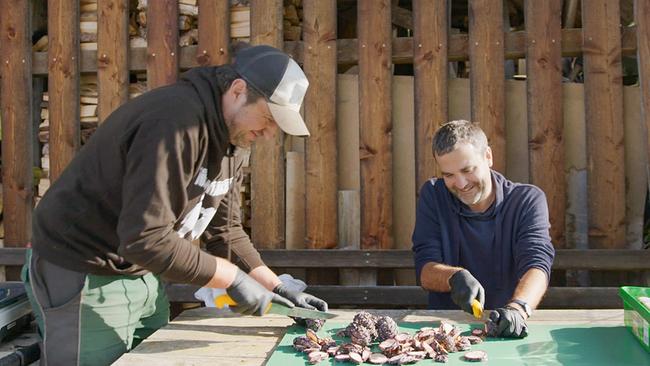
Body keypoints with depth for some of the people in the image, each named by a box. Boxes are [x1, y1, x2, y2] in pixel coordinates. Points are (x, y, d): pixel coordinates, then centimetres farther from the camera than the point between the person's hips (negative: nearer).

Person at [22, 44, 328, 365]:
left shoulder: (232, 138, 4)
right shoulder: (178, 122, -27)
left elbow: (224, 231, 10)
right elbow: (144, 239, -33)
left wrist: (277, 288, 1)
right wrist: (233, 279, -25)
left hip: (145, 276, 9)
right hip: (85, 278, -9)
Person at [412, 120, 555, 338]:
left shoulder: (528, 199, 0)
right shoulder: (433, 196, 3)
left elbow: (537, 265, -14)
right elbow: (425, 270, -3)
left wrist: (518, 308, -34)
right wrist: (454, 278, -25)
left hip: (507, 329, -1)